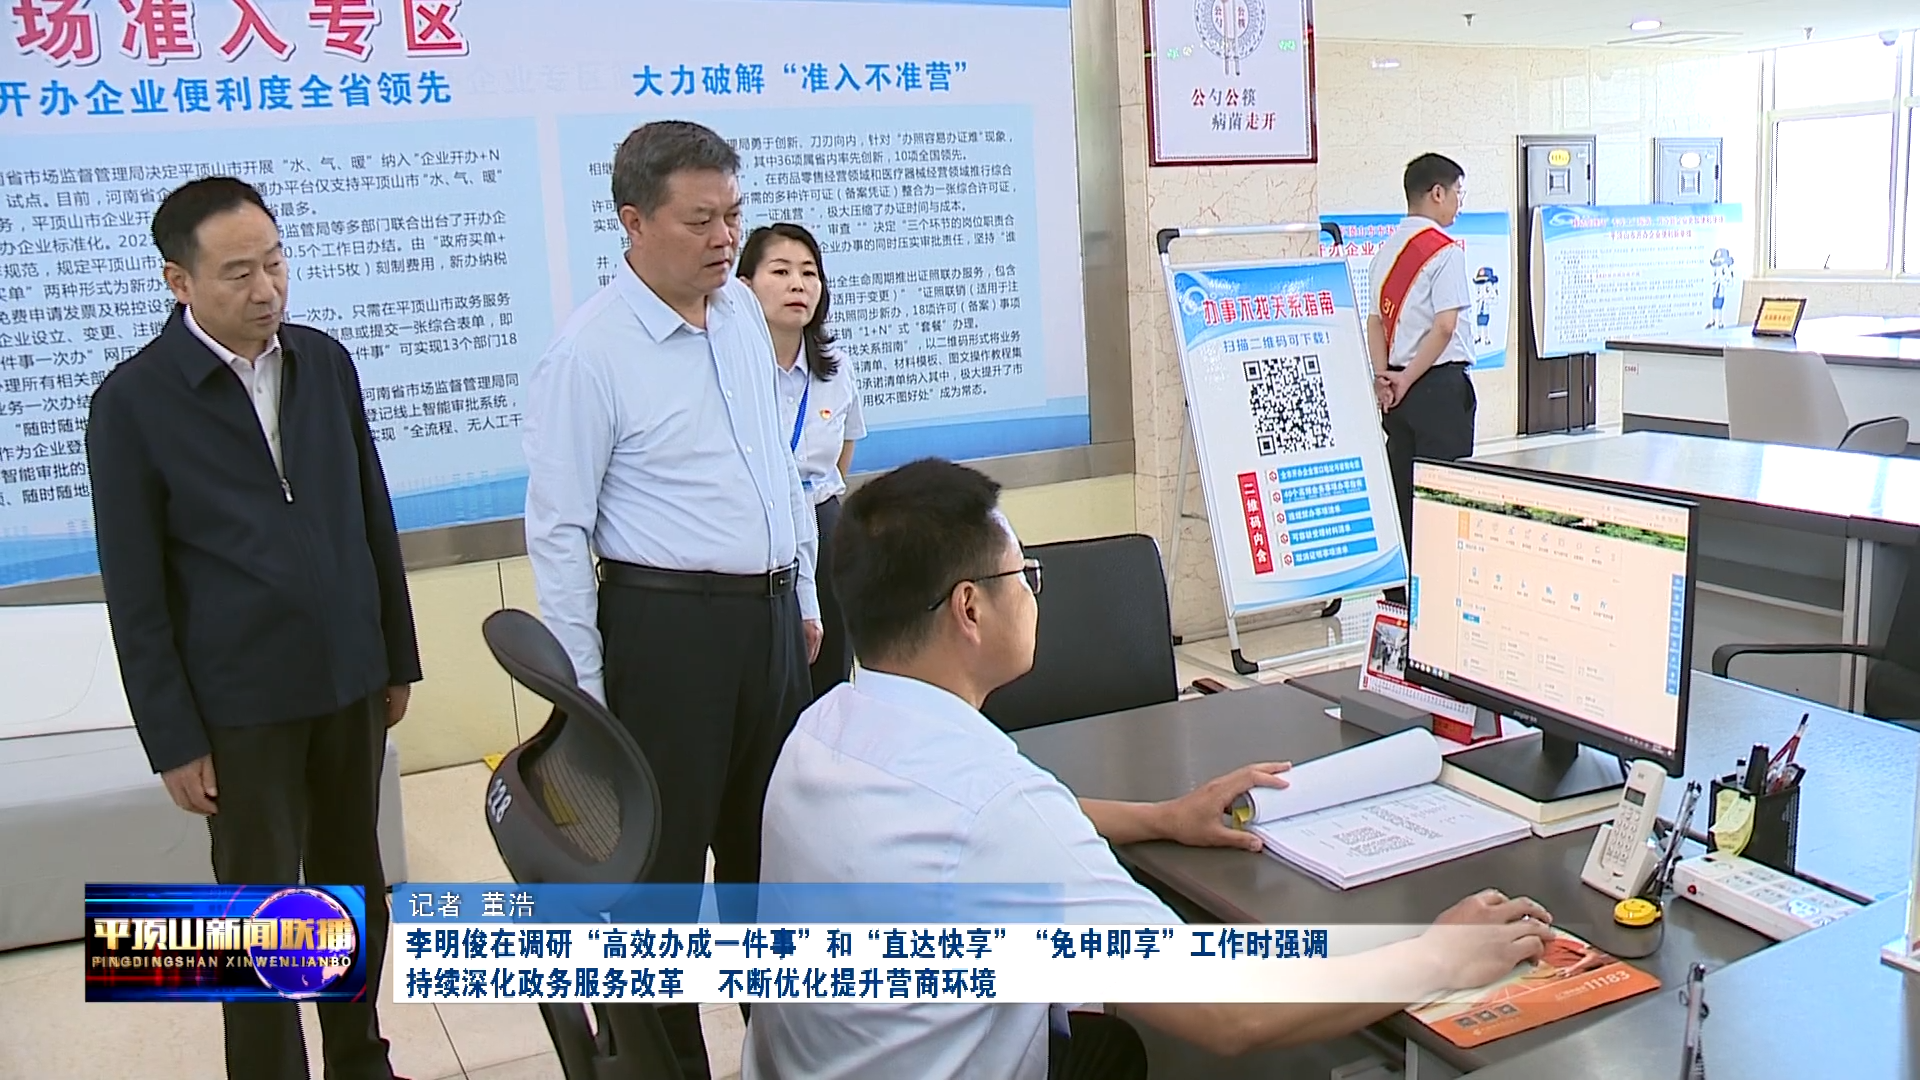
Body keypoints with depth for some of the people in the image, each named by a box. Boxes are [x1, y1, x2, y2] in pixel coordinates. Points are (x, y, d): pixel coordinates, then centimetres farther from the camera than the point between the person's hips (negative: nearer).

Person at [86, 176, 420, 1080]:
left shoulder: (326, 362, 2)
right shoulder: (132, 401, -9)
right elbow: (135, 592, -7)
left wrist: (397, 656, 10)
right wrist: (173, 738, -7)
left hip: (350, 682, 4)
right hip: (241, 704, -4)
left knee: (357, 890, 16)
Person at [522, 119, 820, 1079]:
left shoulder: (743, 311, 6)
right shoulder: (588, 354, -14)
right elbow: (557, 533, -12)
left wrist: (804, 598, 16)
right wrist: (584, 691, -12)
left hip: (773, 614, 7)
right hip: (668, 625, -7)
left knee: (767, 841, 21)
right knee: (665, 859, 7)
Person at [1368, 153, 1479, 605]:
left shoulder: (1387, 250, 12)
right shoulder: (1445, 251, -11)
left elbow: (1375, 320, 7)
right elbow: (1444, 327, -18)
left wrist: (1384, 375, -1)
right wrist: (1409, 379, -12)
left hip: (1398, 387, 8)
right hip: (1440, 383, -7)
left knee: (1402, 492, 12)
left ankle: (1398, 595, 19)